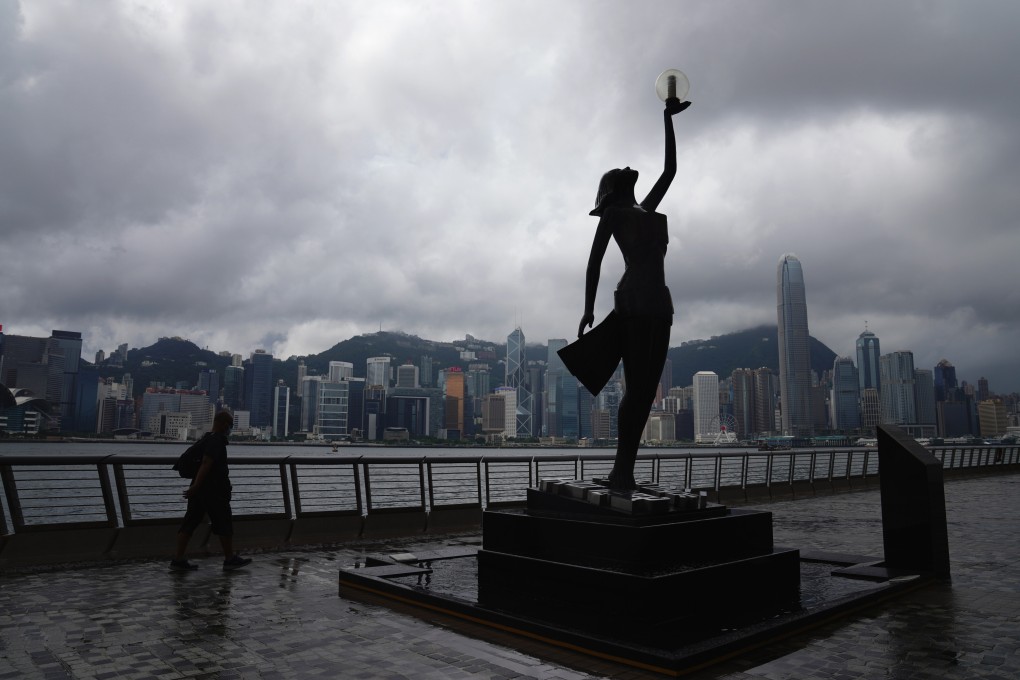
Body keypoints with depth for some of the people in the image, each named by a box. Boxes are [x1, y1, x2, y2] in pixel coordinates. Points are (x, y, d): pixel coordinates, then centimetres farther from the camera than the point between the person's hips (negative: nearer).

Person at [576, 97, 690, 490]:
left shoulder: (647, 210, 27)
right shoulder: (612, 214, 10)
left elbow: (670, 168, 34)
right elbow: (594, 260, 3)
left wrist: (668, 119, 38)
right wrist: (588, 309, -6)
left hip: (659, 304, 7)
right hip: (633, 302, -7)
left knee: (647, 389, 0)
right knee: (636, 387, -14)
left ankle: (626, 468, 2)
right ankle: (621, 468, -12)